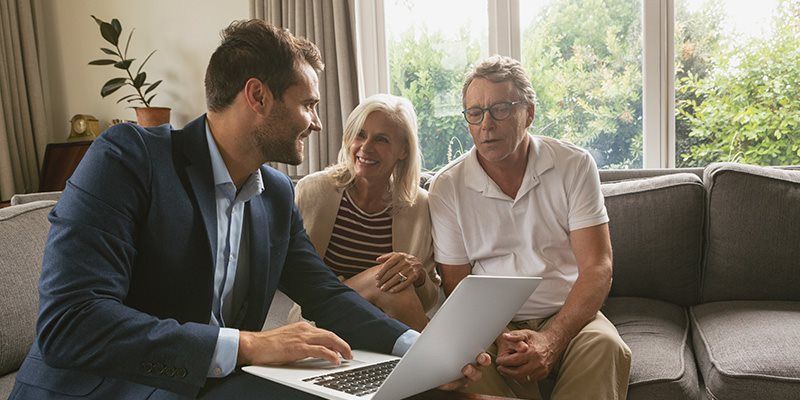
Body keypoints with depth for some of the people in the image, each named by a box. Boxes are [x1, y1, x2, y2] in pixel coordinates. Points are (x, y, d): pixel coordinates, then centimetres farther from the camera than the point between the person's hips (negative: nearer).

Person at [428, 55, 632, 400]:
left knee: (605, 346, -31)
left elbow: (597, 267, -8)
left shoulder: (574, 165, -3)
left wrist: (551, 339, -23)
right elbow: (455, 286, 0)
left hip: (567, 316, 1)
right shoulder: (447, 187, -2)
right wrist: (496, 342, -19)